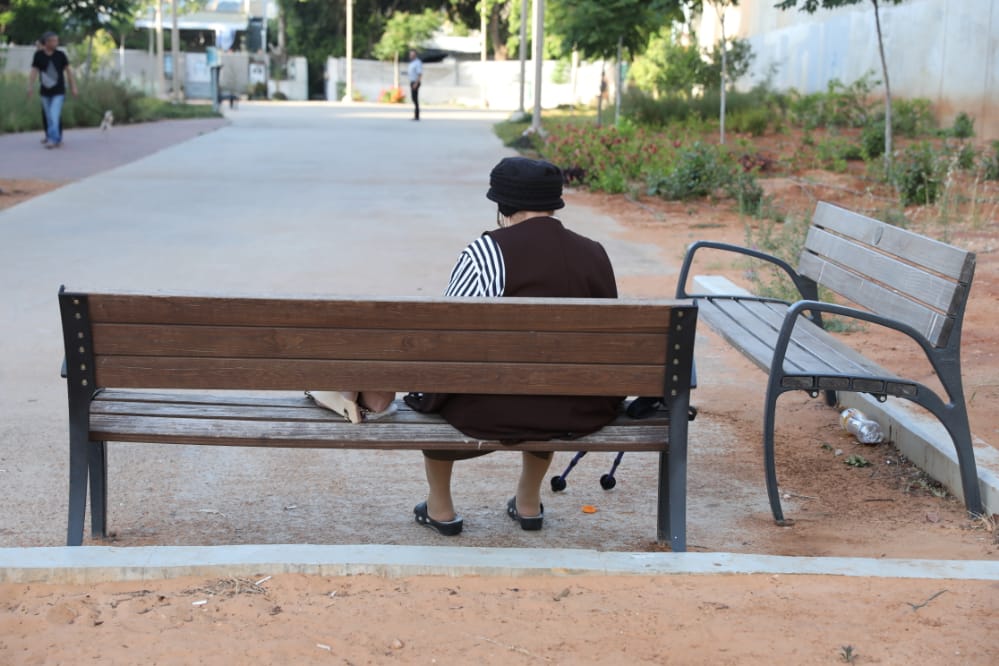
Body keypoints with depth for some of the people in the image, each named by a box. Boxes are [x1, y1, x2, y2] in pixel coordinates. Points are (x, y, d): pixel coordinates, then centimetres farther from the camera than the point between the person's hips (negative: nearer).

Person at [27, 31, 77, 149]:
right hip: (45, 92, 2)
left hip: (58, 92, -2)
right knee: (49, 117, 8)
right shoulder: (38, 55, -2)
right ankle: (57, 139, 21)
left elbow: (68, 71, 4)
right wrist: (30, 87, -14)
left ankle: (52, 139, -14)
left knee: (54, 116, -15)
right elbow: (34, 71, -3)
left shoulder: (60, 55, -3)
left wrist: (73, 87, 3)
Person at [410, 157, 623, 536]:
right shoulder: (595, 254, 3)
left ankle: (440, 509, 39)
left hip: (496, 411, -4)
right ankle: (529, 502, 48)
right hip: (583, 413, 5)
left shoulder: (486, 252, -12)